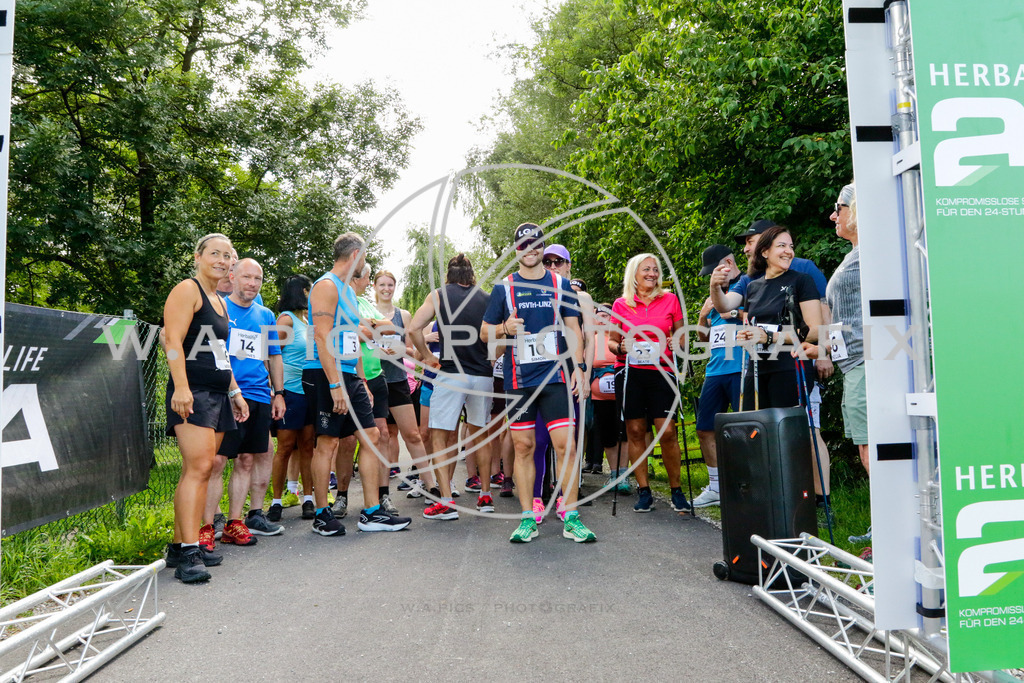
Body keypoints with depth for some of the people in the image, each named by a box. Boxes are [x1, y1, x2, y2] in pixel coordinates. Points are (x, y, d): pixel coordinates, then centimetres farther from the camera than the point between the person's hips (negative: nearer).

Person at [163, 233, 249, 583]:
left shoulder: (219, 301, 23)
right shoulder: (187, 290, -3)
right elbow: (173, 340, -15)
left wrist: (234, 391, 25)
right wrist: (181, 386, -26)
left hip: (218, 394, 9)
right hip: (192, 393, -9)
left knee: (199, 469, 7)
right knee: (199, 466, -17)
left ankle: (179, 546, 12)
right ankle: (188, 553, -17)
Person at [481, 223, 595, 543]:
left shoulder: (561, 284, 10)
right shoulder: (504, 288, 9)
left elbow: (573, 328, 10)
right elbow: (484, 331, 11)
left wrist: (579, 367, 0)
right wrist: (505, 328, -10)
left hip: (556, 377, 0)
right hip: (518, 380, 0)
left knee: (566, 445, -5)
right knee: (523, 447, 3)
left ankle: (571, 518, 5)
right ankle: (527, 518, 13)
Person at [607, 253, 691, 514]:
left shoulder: (670, 300, 8)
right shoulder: (621, 304, 7)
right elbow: (612, 341, 12)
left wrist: (675, 342, -7)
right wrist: (620, 348, -9)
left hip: (661, 372, 0)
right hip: (630, 372, 1)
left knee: (667, 431, -6)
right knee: (635, 430, 2)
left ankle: (676, 490, 10)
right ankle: (643, 491, 13)